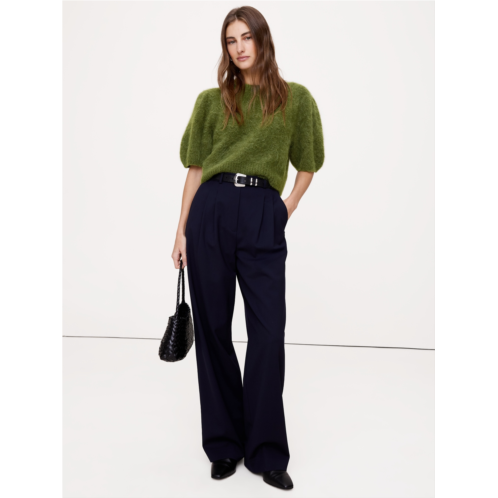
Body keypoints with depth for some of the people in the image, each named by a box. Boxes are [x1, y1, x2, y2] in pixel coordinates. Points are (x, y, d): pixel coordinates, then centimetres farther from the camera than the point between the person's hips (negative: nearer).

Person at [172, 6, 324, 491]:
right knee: (213, 327, 4)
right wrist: (181, 231, 5)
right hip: (211, 211, 1)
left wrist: (288, 209, 6)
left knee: (268, 333, -5)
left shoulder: (295, 99, 10)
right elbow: (196, 169, 10)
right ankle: (224, 444, 19)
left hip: (264, 219, -1)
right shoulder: (212, 100, 12)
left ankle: (267, 452, 10)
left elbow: (307, 164, 18)